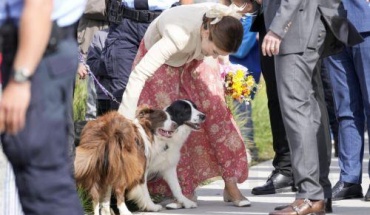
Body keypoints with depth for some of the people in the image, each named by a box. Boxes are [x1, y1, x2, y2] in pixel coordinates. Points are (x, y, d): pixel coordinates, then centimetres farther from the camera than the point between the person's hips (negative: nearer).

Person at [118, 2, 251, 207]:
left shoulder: (222, 20, -30)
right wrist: (125, 120, -47)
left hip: (194, 59, 4)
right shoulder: (179, 34, -45)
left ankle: (231, 185, -6)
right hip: (162, 61, -4)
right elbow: (139, 74, -45)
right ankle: (184, 189, -7)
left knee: (215, 112, -9)